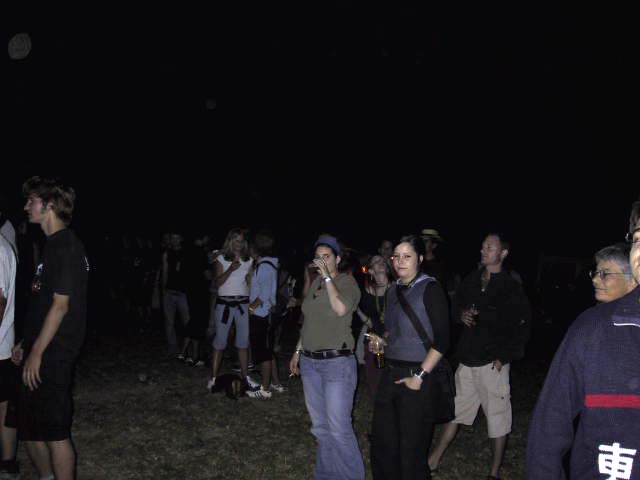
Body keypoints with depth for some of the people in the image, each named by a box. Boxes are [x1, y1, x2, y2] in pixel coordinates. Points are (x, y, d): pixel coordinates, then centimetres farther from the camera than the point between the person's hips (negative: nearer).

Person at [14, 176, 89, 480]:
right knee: (29, 427, 19)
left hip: (52, 356, -10)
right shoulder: (54, 244, 13)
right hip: (41, 352, 10)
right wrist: (26, 344, 19)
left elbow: (60, 305, -20)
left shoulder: (65, 246, -16)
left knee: (54, 430, 0)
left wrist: (36, 352, -17)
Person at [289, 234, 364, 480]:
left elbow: (341, 309, -29)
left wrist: (327, 276, -21)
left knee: (339, 428, -7)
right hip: (310, 361, 7)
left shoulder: (347, 281, -9)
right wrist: (298, 351, 20)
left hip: (337, 362, -7)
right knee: (319, 426, 15)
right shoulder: (315, 283, 11)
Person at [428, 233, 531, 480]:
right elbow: (456, 304, 21)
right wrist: (461, 314, -1)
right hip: (467, 359, 6)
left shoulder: (511, 287, -9)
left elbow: (522, 327, -8)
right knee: (455, 409, 16)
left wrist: (504, 356, -11)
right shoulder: (472, 279, 7)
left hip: (493, 363, -5)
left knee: (497, 417, 5)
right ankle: (434, 460, 27)